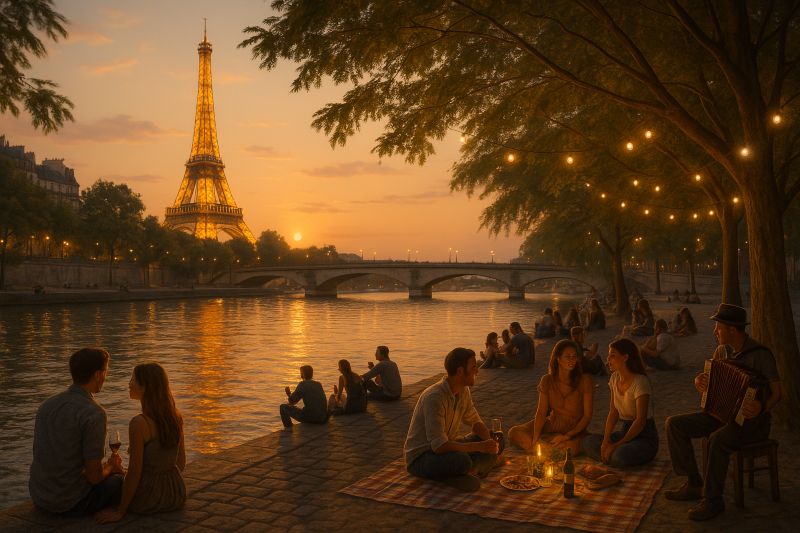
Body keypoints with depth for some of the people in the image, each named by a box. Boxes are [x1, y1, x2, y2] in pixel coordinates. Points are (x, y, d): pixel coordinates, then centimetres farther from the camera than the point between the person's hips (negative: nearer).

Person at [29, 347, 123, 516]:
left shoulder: (47, 404, 3)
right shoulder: (94, 414, -20)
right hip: (70, 504, -7)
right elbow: (94, 476, -19)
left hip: (38, 498, 7)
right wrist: (110, 467, 5)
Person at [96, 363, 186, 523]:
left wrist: (120, 512, -8)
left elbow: (134, 472, -19)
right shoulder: (176, 417, -4)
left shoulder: (139, 424, -23)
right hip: (177, 493, 4)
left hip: (147, 498, -4)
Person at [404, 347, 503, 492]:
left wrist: (490, 440, -10)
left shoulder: (464, 391, -1)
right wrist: (479, 447, -32)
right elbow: (439, 446, -34)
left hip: (447, 445, 8)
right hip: (420, 457, -8)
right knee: (462, 460, -37)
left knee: (498, 443, -1)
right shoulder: (434, 397, -29)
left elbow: (475, 422, 12)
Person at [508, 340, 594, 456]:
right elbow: (541, 412, -7)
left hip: (575, 429, -2)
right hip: (552, 424, 2)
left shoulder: (585, 381, -13)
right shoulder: (547, 380, -5)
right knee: (513, 432, -17)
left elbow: (587, 416, -10)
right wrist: (535, 438, -21)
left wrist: (567, 436, -21)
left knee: (571, 448, -37)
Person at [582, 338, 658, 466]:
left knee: (620, 455, -35)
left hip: (645, 437, -7)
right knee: (588, 442, -12)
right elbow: (613, 412, 4)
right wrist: (606, 440, -9)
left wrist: (617, 445, -24)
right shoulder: (615, 378, 5)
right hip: (625, 430, 7)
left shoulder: (640, 382, -19)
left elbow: (641, 421, -22)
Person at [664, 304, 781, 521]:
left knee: (718, 440, -37)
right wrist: (699, 381, -11)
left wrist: (761, 409, -39)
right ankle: (693, 484, 0)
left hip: (752, 422, -8)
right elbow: (707, 379, 14)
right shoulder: (723, 350, 5)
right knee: (675, 424, -7)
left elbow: (776, 393, -19)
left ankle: (713, 500, -20)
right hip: (725, 414, 8)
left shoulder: (760, 354, -17)